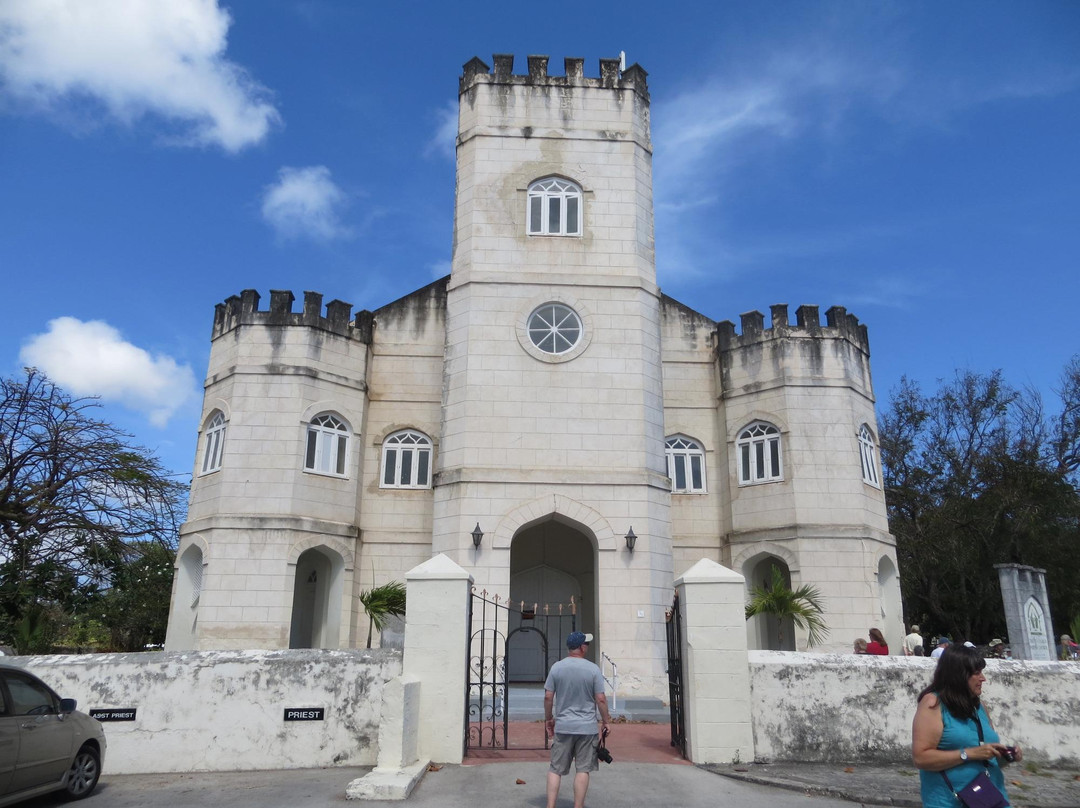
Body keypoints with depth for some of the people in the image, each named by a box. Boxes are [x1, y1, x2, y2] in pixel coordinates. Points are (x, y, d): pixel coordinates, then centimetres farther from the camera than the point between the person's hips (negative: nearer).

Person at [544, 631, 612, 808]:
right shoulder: (593, 669, -8)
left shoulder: (556, 667, -3)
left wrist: (548, 718, 13)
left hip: (562, 726, 2)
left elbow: (548, 697, -1)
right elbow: (600, 699, -7)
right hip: (587, 727, -1)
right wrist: (606, 720, 8)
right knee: (583, 770, 8)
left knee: (555, 769, 9)